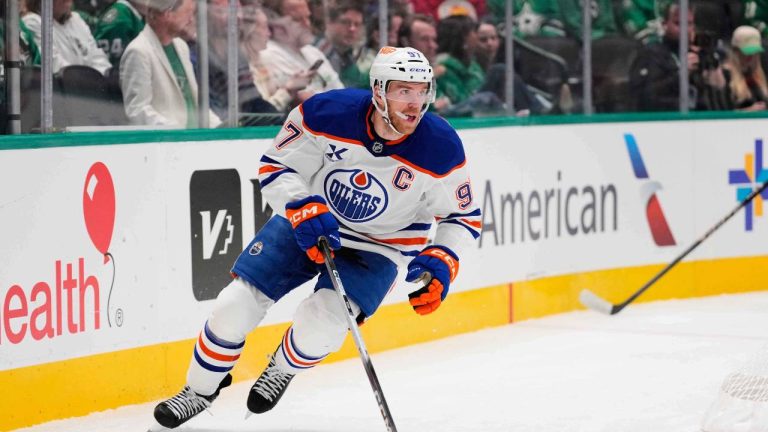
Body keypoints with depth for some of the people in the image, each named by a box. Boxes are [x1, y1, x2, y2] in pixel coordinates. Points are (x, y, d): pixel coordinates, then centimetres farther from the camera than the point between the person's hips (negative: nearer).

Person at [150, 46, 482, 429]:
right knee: (236, 305, -6)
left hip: (379, 246, -1)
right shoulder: (328, 112, -25)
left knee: (319, 325, -24)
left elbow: (464, 216, -10)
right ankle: (200, 390, 21)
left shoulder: (441, 148, -24)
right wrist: (302, 210, -30)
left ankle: (282, 370, 12)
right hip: (308, 222, 1)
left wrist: (441, 261, -27)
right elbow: (275, 166, -13)